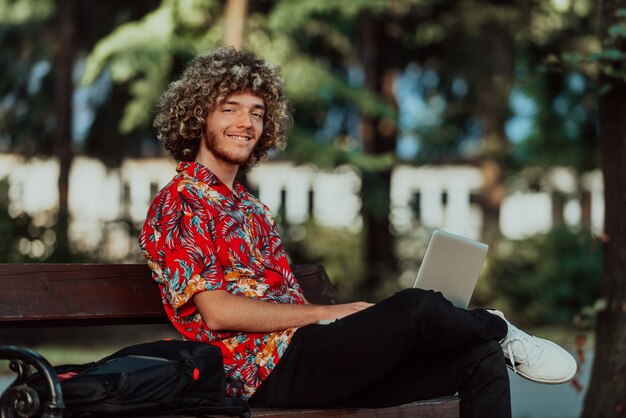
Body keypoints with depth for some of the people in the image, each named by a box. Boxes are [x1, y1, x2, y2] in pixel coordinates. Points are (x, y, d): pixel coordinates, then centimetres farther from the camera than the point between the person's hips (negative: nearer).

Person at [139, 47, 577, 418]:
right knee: (415, 307, -25)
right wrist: (327, 313, -12)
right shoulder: (177, 205, -2)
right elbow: (217, 312, -14)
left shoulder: (253, 210, 27)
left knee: (479, 357, -3)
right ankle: (501, 331, 7)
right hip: (269, 371, -9)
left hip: (302, 356, 9)